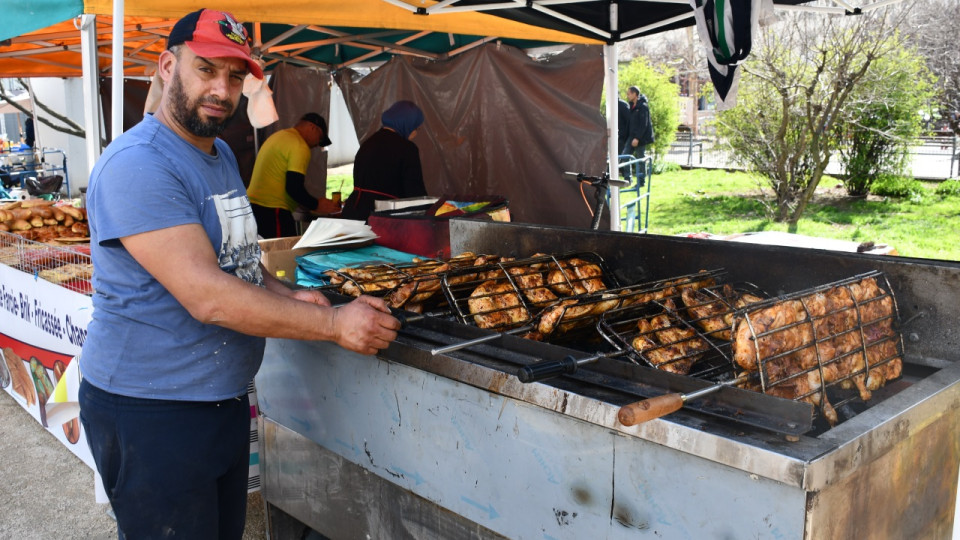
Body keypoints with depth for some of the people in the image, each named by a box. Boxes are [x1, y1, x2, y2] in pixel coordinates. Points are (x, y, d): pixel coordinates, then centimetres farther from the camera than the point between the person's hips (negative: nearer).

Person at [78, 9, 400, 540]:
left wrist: (287, 297, -2)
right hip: (150, 410, -9)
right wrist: (333, 323, -25)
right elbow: (206, 296, -28)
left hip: (225, 397, 9)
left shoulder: (221, 154, 10)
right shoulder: (137, 164, -21)